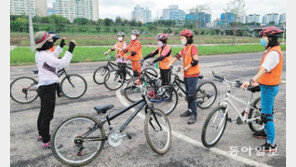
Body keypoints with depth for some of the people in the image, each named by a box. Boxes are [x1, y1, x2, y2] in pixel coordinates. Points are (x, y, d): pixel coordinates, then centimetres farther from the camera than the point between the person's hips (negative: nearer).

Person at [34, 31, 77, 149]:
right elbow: (62, 63, -29)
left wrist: (61, 46, 23)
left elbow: (52, 57, 26)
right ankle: (46, 142, 9)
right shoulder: (45, 55, -23)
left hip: (43, 86, 11)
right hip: (48, 88, -11)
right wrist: (70, 50, -25)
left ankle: (41, 134, 42)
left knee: (43, 112, 24)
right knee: (48, 115, -2)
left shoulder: (40, 53, 8)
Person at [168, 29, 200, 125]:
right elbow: (178, 55, 19)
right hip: (186, 75, 9)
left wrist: (186, 68, -18)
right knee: (188, 93, 16)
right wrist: (171, 63, 13)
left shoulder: (193, 48, -15)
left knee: (191, 95, -8)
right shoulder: (185, 48, 12)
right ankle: (190, 110, 29)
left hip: (193, 75, -9)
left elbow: (195, 61, -24)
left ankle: (194, 114, 1)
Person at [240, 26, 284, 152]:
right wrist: (258, 82, 20)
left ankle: (271, 144, 2)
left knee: (266, 115, -6)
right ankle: (267, 132, 41)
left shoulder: (274, 53, -21)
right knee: (268, 111, 23)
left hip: (269, 87, -11)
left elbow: (264, 70, -33)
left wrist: (251, 81, -41)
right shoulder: (271, 50, 12)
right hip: (267, 85, 11)